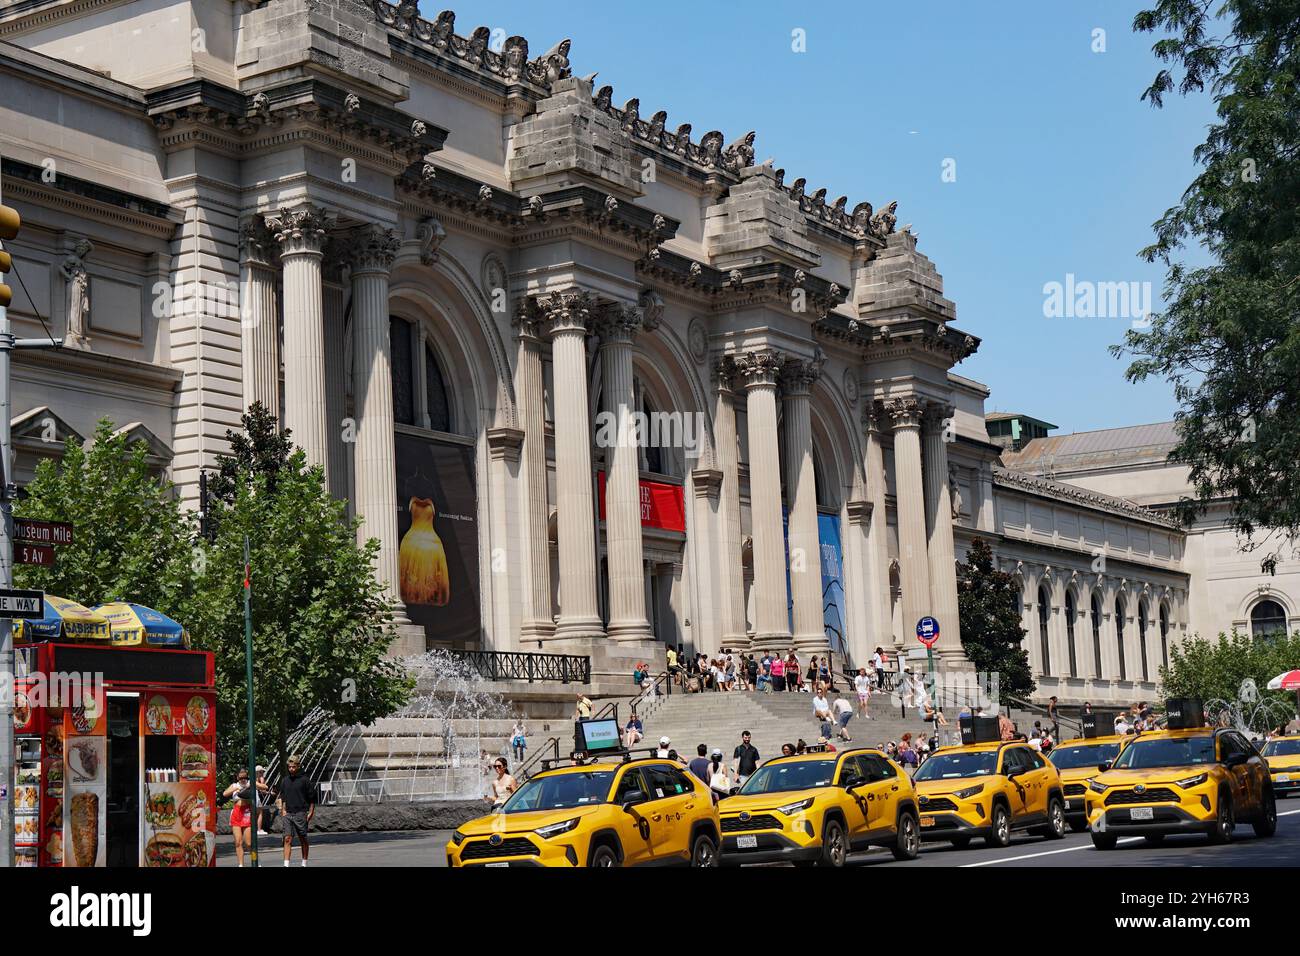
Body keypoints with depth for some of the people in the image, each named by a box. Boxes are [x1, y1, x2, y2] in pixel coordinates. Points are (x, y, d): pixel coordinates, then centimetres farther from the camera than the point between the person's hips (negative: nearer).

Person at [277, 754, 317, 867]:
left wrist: (310, 813, -7)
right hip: (288, 814, 4)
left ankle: (304, 863, 17)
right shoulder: (285, 780, 10)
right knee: (287, 839, -3)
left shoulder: (305, 780, -5)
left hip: (301, 814, -4)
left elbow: (312, 798, -2)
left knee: (303, 839, 7)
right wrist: (283, 810, 9)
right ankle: (286, 864, -6)